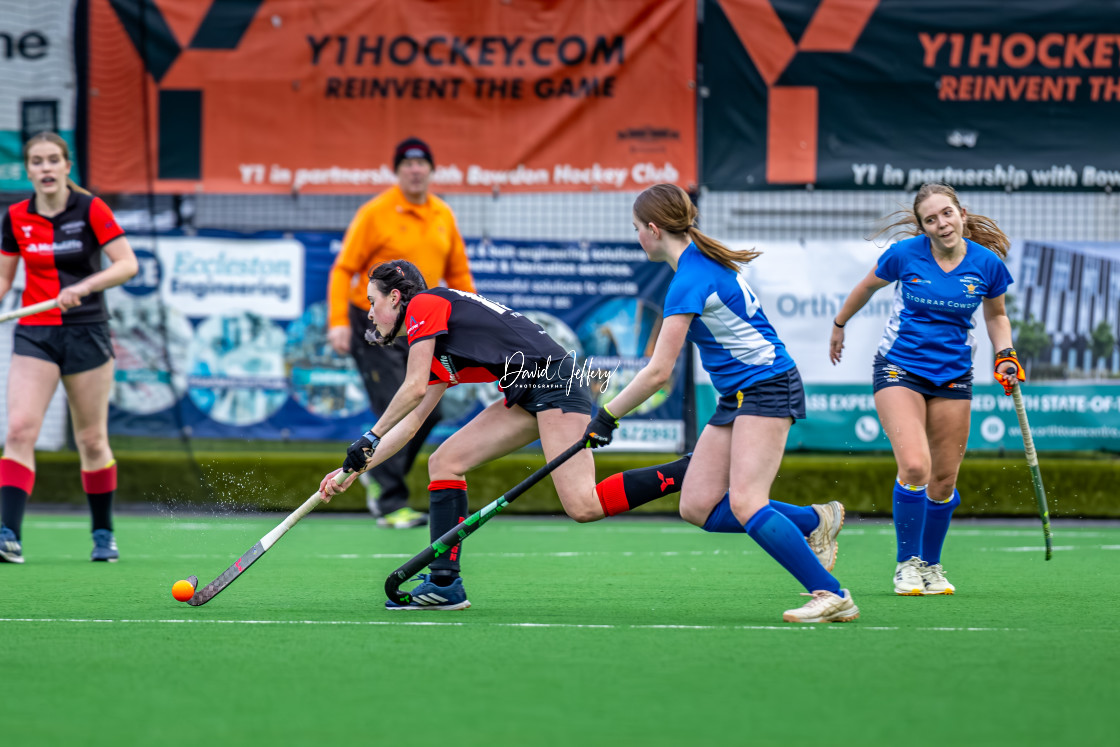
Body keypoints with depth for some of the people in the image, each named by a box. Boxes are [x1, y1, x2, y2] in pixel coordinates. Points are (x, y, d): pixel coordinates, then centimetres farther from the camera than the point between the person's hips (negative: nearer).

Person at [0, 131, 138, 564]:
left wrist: (84, 286, -24)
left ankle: (103, 535, 22)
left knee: (92, 441, 5)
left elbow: (127, 264, -11)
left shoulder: (91, 210, -5)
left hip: (86, 333, -2)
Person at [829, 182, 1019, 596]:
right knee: (914, 467, -20)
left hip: (953, 375, 3)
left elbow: (996, 315, 13)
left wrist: (1005, 355, -3)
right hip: (900, 369, -3)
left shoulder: (987, 263, -7)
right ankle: (907, 563, -4)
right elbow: (867, 287, 9)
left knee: (944, 480, 6)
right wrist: (839, 325, 21)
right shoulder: (904, 254, -12)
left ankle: (931, 566, 27)